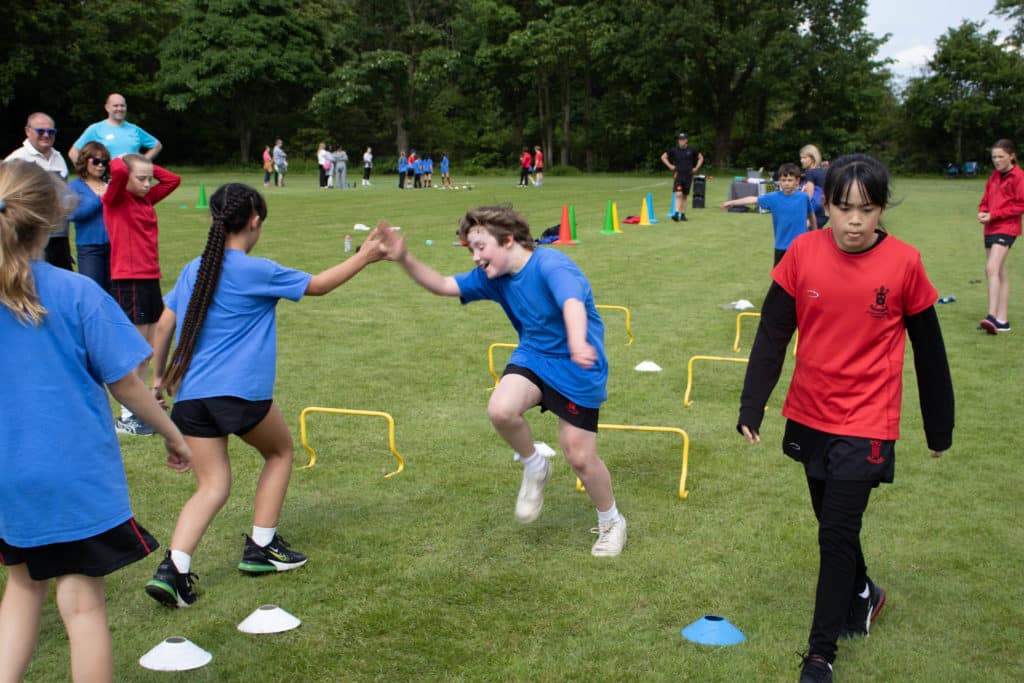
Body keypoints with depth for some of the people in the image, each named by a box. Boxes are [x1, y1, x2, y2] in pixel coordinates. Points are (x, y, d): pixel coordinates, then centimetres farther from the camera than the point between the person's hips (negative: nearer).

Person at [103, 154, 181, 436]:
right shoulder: (115, 200, -8)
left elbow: (173, 179, 19)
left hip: (151, 280, 8)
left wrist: (147, 166, 10)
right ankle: (126, 417, 4)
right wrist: (120, 161, -4)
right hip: (127, 282, -8)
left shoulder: (146, 199, 13)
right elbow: (117, 171, -26)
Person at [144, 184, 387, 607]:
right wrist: (364, 257, 14)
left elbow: (164, 326, 14)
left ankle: (172, 568, -9)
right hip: (241, 392, -5)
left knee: (212, 487, 10)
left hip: (190, 395, 5)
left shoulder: (192, 271, 10)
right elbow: (318, 285, 3)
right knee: (280, 451, 22)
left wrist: (159, 377, 26)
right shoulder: (256, 272, -7)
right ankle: (261, 547, 22)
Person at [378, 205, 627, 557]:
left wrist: (578, 344, -66)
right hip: (533, 356, 5)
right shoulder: (493, 277, -2)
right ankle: (534, 467, 4)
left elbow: (572, 303, -45)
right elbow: (442, 285, 4)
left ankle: (611, 522, 29)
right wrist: (405, 259, -13)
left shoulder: (550, 265, -26)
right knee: (501, 409, -27)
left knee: (580, 457, 0)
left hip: (576, 370, -5)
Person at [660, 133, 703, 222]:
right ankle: (676, 214, -21)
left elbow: (701, 157, 16)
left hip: (688, 175, 2)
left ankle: (683, 215, 16)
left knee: (684, 196, 9)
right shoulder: (674, 150, -1)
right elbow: (663, 157, 10)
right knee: (678, 194, -17)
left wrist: (696, 168, 7)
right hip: (678, 175, -2)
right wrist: (670, 166, 2)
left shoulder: (691, 150, 2)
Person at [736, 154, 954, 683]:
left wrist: (940, 426, 6)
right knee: (833, 522, 19)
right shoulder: (804, 253, -8)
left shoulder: (904, 264, -12)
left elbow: (928, 350, -1)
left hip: (866, 422, -3)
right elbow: (772, 333, -3)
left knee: (837, 533, -6)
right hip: (809, 415, 3)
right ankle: (861, 594, 47)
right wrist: (752, 405, -8)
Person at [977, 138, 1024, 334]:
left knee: (992, 268, -23)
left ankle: (993, 316, -28)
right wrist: (982, 212, -2)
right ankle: (1002, 320, 13)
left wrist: (994, 215, -16)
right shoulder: (994, 176, 14)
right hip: (991, 228, 8)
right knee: (999, 273, 10)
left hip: (1006, 228, -8)